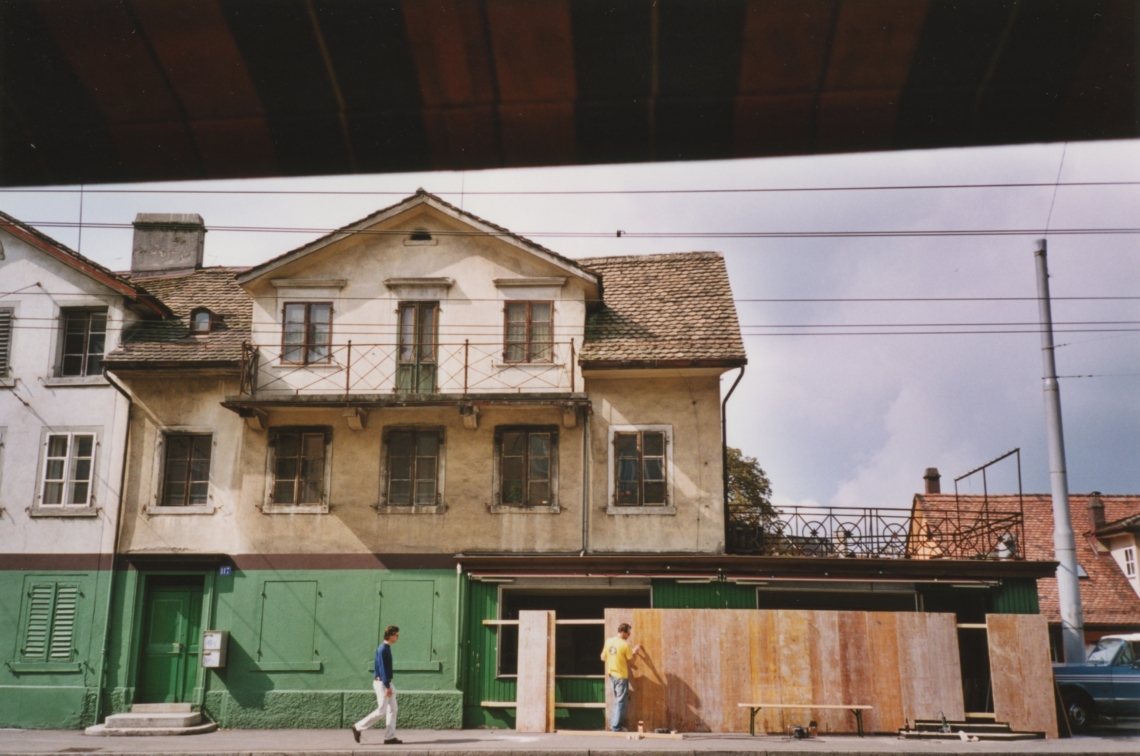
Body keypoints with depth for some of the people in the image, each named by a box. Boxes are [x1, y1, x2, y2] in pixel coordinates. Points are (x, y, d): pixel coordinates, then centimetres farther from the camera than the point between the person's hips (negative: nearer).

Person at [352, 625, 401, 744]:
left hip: (386, 683, 10)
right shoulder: (383, 649, -17)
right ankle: (358, 727, 6)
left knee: (392, 709, 7)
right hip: (381, 683, -10)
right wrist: (387, 686, -22)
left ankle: (389, 737, 9)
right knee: (381, 711, -5)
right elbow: (383, 669, -21)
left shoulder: (386, 648, 12)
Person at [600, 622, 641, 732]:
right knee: (621, 701, 3)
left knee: (618, 700, 20)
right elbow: (631, 662, -11)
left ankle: (613, 723, 22)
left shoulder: (608, 642, 1)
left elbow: (603, 657, 10)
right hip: (621, 676, -7)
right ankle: (616, 727, 6)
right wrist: (636, 666, 12)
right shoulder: (625, 645, -17)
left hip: (611, 674, 7)